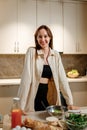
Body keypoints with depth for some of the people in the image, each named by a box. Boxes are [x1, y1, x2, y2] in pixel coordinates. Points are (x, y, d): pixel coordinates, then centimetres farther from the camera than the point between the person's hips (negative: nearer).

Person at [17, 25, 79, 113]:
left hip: (51, 98, 3)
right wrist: (21, 106, -18)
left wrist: (70, 102, -3)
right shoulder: (32, 52, -9)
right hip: (35, 98, -3)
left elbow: (62, 78, 1)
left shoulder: (56, 55, 2)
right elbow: (26, 78, -14)